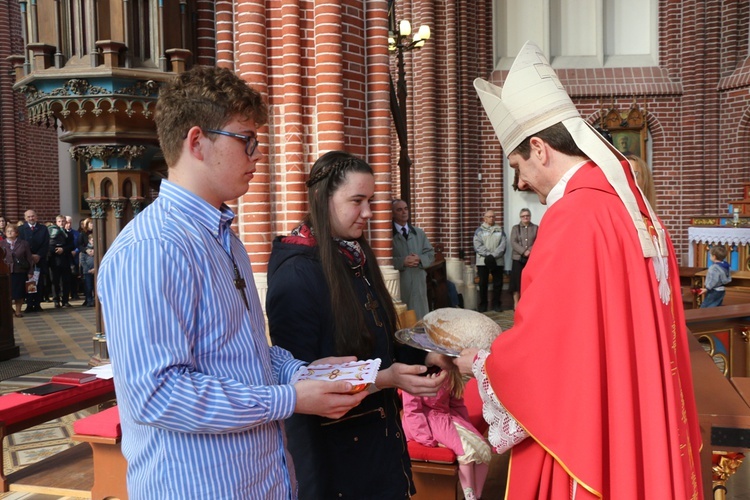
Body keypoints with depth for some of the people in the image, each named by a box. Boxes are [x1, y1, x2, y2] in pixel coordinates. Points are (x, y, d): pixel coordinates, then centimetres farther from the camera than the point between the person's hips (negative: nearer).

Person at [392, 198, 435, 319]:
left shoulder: (419, 233, 15)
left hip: (418, 282, 5)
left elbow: (431, 254, 12)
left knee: (421, 318, 8)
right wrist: (402, 261, -19)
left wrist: (420, 259, -8)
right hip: (397, 283, -5)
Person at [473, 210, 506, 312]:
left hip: (497, 261, 1)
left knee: (498, 283, 3)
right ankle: (483, 304, 12)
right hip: (482, 261, -1)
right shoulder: (479, 230, 7)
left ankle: (496, 303, 13)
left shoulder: (500, 230, 11)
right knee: (483, 284, 3)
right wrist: (488, 254, -18)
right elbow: (478, 245, -5)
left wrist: (493, 255, -15)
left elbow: (503, 244, -2)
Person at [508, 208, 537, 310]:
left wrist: (530, 251, -16)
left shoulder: (536, 228, 10)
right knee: (517, 281, -2)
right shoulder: (515, 228, 10)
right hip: (518, 258, 0)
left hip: (532, 259, 0)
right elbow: (513, 243, -1)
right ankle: (516, 303, 4)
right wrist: (524, 251, -14)